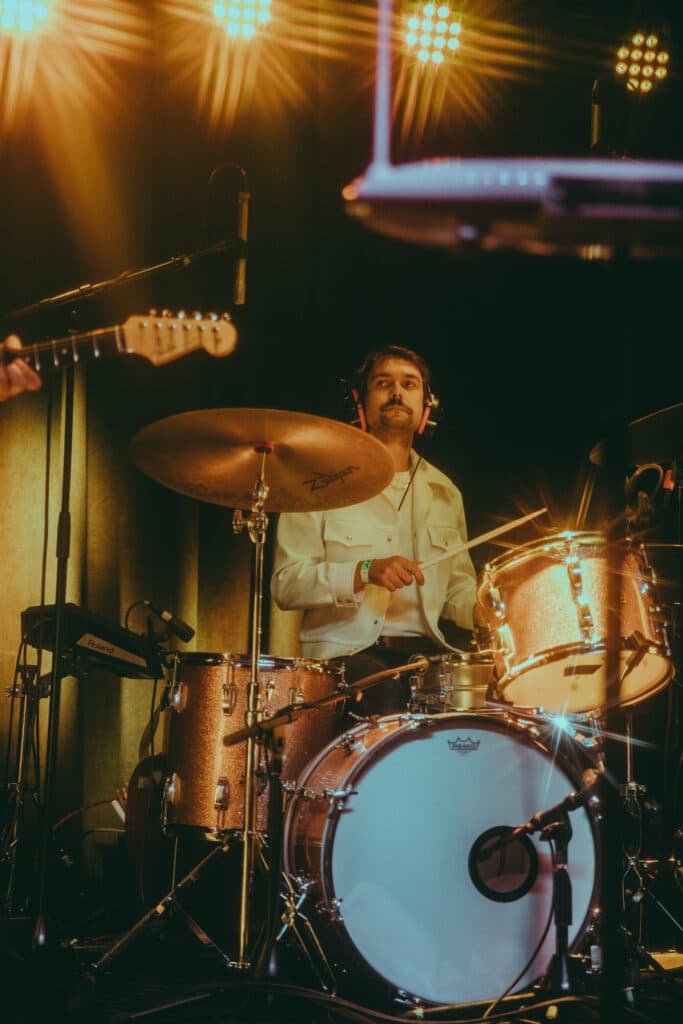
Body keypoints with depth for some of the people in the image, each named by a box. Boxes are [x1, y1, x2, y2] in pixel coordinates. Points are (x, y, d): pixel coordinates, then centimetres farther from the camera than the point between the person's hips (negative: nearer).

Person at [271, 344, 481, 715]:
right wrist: (364, 572, -20)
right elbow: (285, 586, -6)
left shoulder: (444, 492, 19)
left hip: (425, 652, 5)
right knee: (388, 698, -36)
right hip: (345, 649, -5)